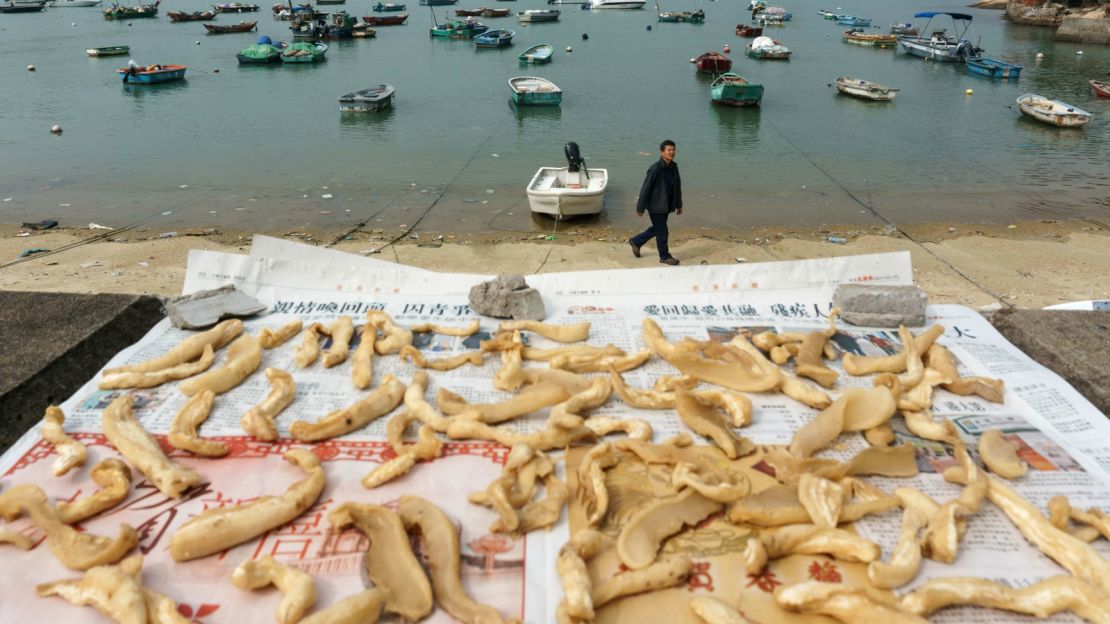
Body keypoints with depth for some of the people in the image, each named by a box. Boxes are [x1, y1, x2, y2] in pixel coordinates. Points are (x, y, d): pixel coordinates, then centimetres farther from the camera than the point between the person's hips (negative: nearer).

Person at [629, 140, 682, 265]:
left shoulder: (674, 167, 2)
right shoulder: (655, 169, -21)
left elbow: (677, 187, 13)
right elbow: (645, 189, -18)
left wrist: (679, 205, 17)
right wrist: (640, 208, -15)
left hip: (666, 206, 8)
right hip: (655, 206, -8)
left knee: (657, 229, 20)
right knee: (662, 231, 3)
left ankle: (636, 241, 38)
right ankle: (664, 256, 19)